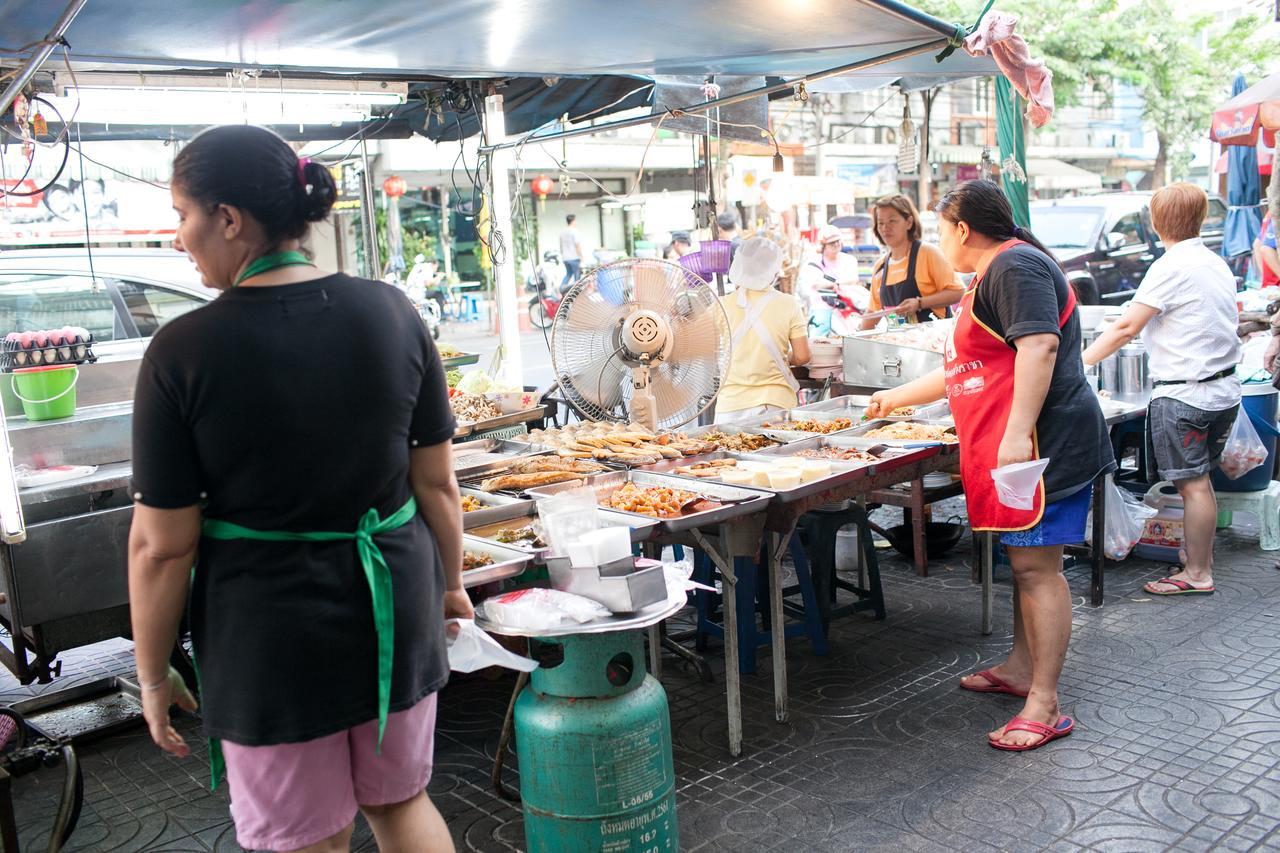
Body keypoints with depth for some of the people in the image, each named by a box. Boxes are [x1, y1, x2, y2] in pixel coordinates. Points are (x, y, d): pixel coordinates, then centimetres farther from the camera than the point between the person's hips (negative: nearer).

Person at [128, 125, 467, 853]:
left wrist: (154, 674, 3)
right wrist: (452, 581, 15)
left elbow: (162, 546, -11)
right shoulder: (392, 312, -7)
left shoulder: (184, 350, -16)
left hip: (269, 635, -3)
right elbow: (436, 479, 0)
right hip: (395, 603, 4)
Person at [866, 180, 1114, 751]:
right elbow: (966, 371, 31)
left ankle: (1044, 706, -4)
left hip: (1039, 444, -10)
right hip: (1006, 445, 11)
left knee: (1036, 565, -9)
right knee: (1024, 560, 16)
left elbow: (1039, 346, -24)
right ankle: (1021, 668, 27)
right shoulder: (992, 276, 23)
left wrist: (1017, 434, -29)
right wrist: (896, 399, 38)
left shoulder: (1015, 265, -10)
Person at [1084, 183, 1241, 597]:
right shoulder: (1217, 264, 11)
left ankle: (1196, 575, 6)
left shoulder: (1172, 267, -14)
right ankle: (1203, 560, 23)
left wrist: (1080, 363, -10)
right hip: (1224, 389, 8)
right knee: (1200, 481, 15)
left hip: (1184, 394, -8)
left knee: (1192, 485, -2)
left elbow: (1126, 328, -16)